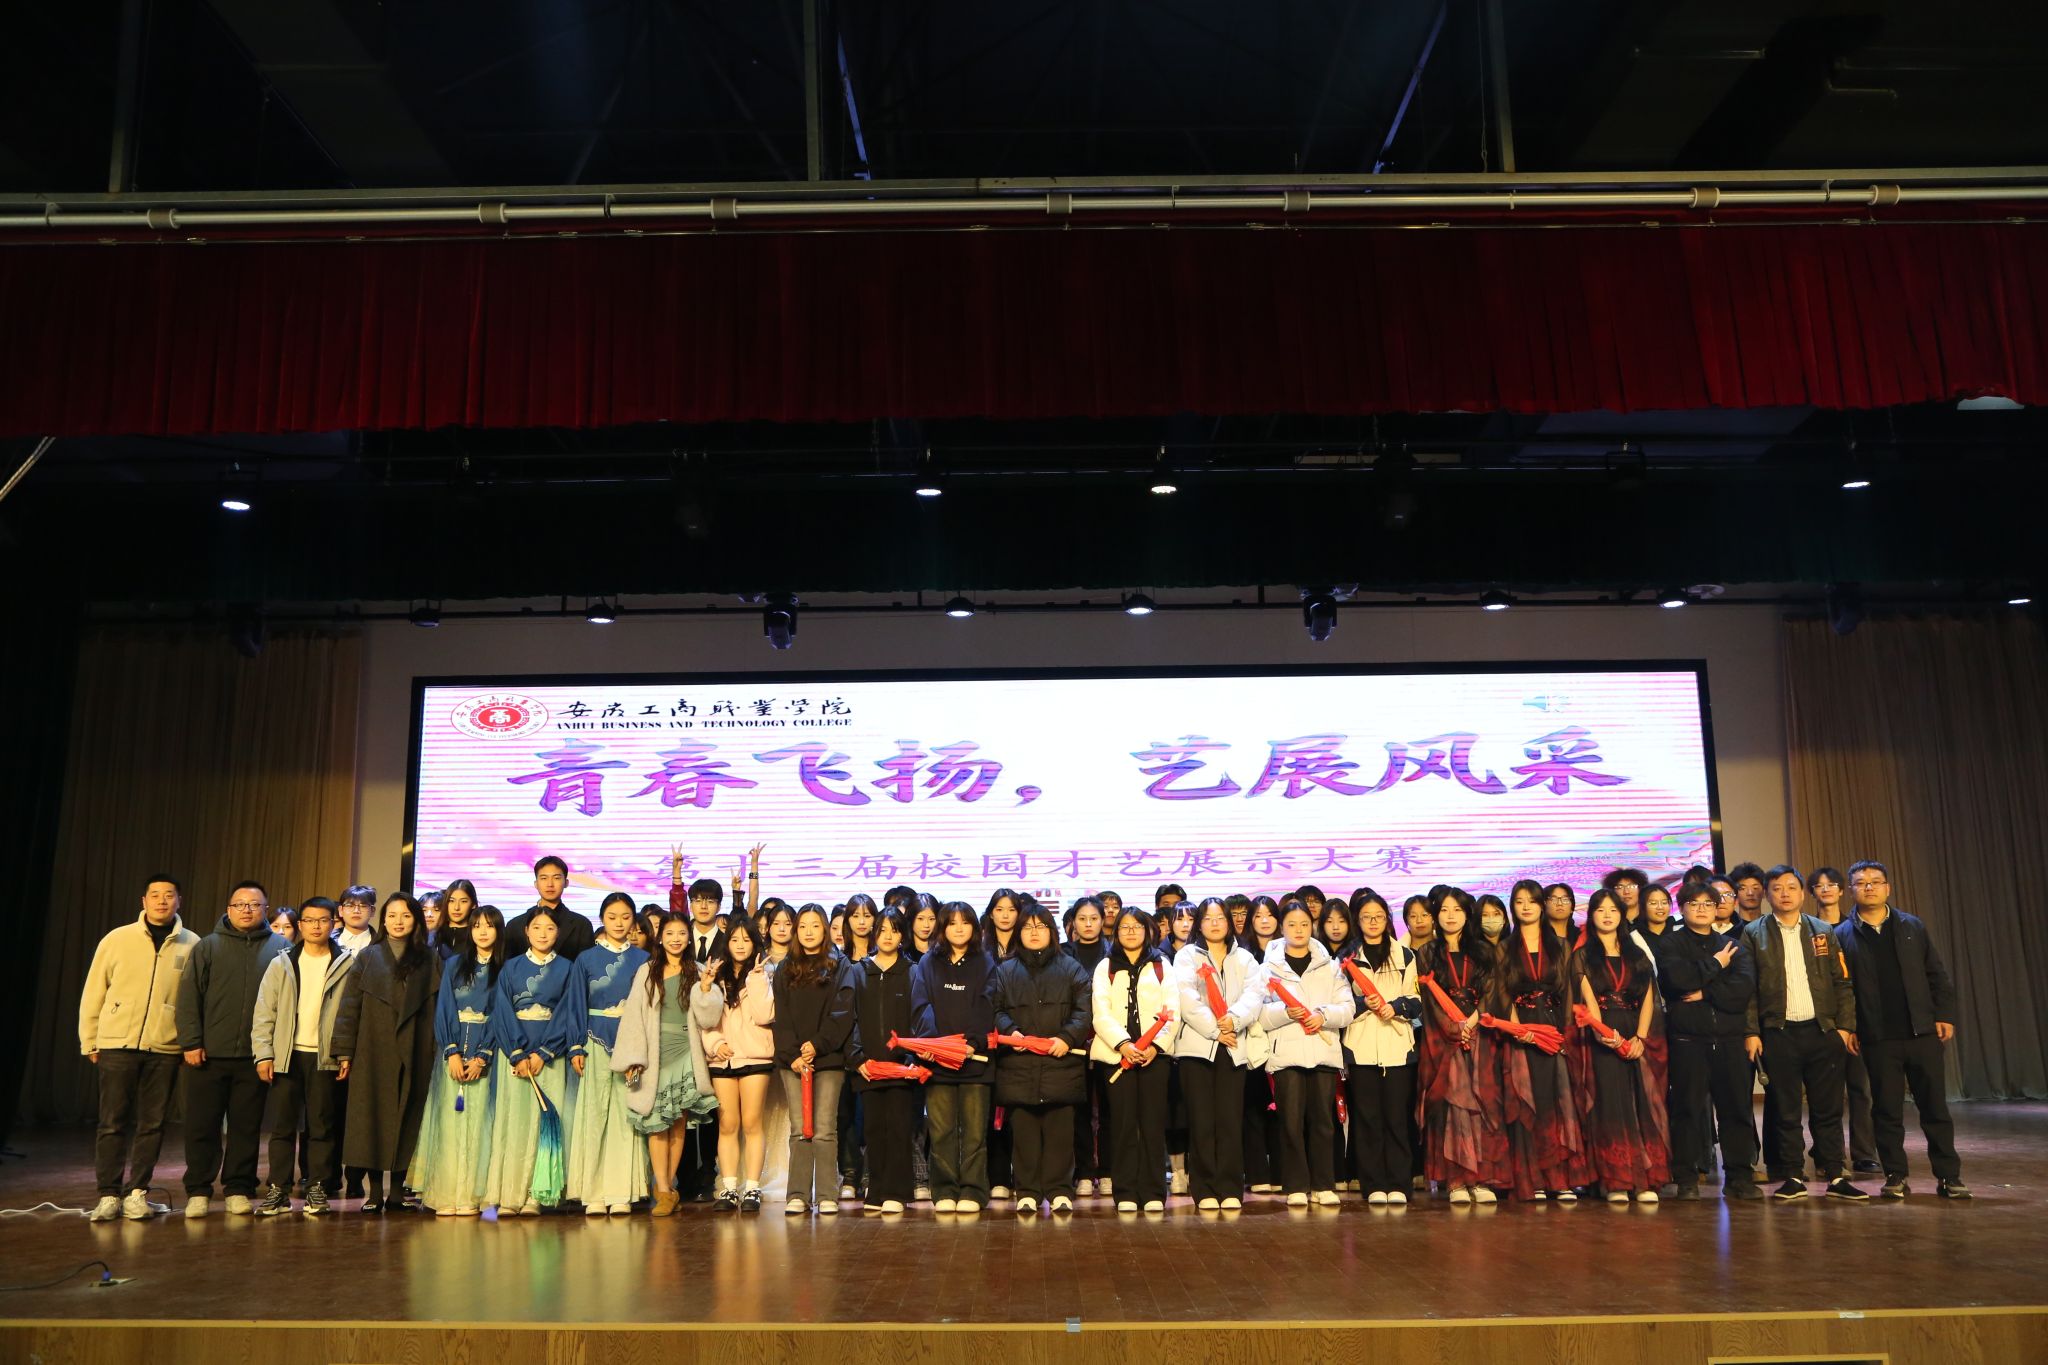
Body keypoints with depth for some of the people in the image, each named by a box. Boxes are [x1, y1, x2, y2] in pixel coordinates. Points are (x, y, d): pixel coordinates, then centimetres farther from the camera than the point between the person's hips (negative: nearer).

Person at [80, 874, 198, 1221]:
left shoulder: (192, 945, 4)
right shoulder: (117, 939, 2)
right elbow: (93, 993, 5)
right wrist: (89, 1042, 4)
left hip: (165, 1048, 1)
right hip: (117, 1044, -1)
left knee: (152, 1124, 4)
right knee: (113, 1123, 1)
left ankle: (137, 1192, 13)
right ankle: (109, 1195, 9)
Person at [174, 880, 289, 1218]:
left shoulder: (281, 948, 7)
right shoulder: (208, 946, 7)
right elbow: (189, 997, 2)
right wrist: (190, 1042, -6)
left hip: (255, 1057, 0)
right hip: (209, 1054, 0)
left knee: (247, 1127, 5)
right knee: (202, 1126, 4)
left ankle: (239, 1190, 15)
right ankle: (198, 1191, 15)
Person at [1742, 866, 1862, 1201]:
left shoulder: (1823, 931, 11)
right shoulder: (1754, 934, 4)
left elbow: (1842, 983, 9)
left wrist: (1845, 1026, 0)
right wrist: (1751, 1032, -6)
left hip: (1822, 1031, 2)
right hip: (1778, 1033, -2)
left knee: (1828, 1109, 4)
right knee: (1785, 1111, 2)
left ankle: (1835, 1176, 11)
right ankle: (1792, 1178, 9)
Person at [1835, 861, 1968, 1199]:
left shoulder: (1913, 927, 9)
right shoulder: (1843, 935, 2)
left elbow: (1937, 975, 9)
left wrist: (1945, 1015, 0)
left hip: (1922, 1031, 1)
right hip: (1877, 1039, -1)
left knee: (1935, 1107, 4)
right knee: (1887, 1110, 4)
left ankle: (1948, 1176, 13)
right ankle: (1895, 1177, 12)